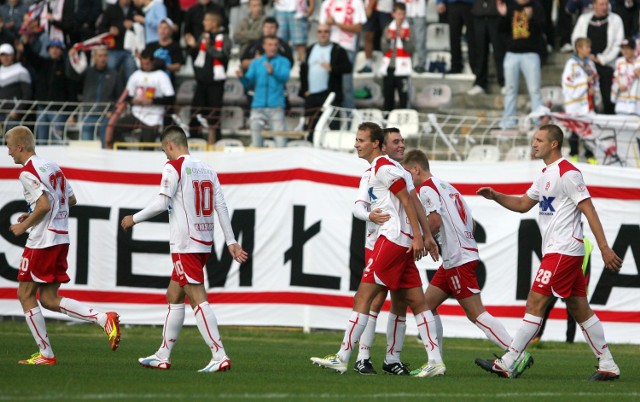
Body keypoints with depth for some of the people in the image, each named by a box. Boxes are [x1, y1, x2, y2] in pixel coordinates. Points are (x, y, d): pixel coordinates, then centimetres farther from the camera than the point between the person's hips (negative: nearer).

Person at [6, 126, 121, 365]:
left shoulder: (28, 172, -12)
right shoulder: (52, 166, 16)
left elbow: (44, 204, -23)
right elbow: (71, 200, 21)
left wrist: (24, 226, -9)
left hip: (42, 241, -9)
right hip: (61, 239, 9)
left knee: (26, 295, 3)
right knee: (49, 299, 11)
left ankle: (46, 354, 2)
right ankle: (104, 319, -4)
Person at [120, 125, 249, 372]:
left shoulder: (174, 167, -8)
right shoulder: (207, 169, 13)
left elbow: (162, 203, -13)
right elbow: (221, 207, 11)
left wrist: (134, 219, 1)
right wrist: (231, 242, 11)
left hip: (185, 244, -8)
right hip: (204, 243, 8)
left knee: (197, 300, -10)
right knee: (173, 296, 17)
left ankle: (220, 356, -18)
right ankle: (163, 356, 21)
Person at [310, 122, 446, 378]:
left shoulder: (383, 168, -10)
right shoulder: (375, 169, 21)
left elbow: (407, 200, -14)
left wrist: (417, 237, -18)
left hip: (393, 239, -10)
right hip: (403, 240, 10)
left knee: (363, 296, -9)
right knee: (416, 301, 6)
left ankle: (342, 358, -8)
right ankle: (435, 360, 3)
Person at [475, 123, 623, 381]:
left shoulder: (568, 174, -12)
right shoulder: (546, 175, 18)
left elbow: (589, 210, -16)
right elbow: (523, 204, 26)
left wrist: (604, 248, -19)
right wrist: (495, 196, 9)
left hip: (563, 251, -10)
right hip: (555, 251, 10)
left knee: (535, 303, -10)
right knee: (579, 308, 9)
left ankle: (507, 364, -10)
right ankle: (608, 366, 11)